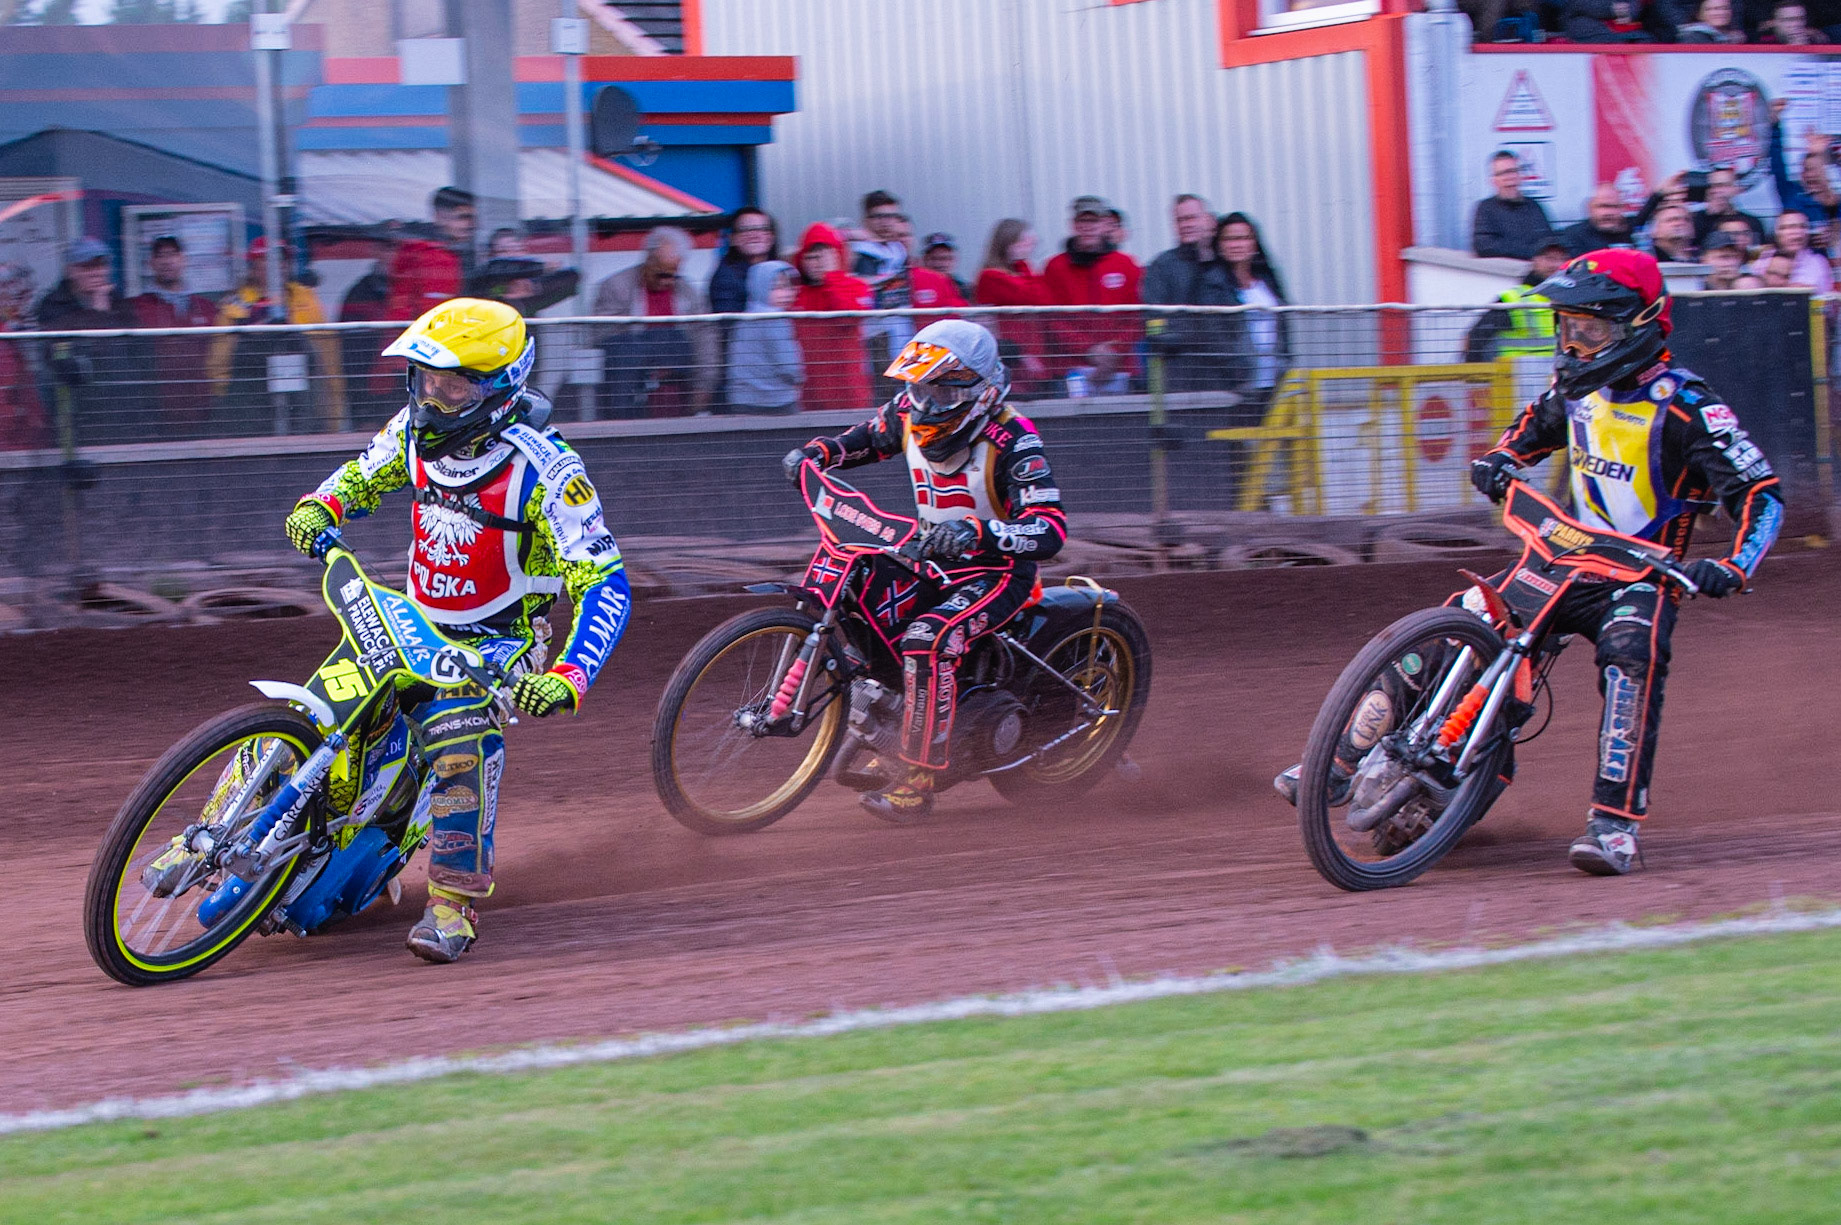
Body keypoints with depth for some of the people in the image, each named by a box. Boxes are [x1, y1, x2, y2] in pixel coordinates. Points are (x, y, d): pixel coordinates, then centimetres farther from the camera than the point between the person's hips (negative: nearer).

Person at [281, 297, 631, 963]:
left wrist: (567, 678, -40)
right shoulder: (416, 431, -4)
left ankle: (453, 904, -24)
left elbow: (605, 586, -25)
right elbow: (360, 477, 18)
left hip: (499, 638, -6)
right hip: (415, 621, 6)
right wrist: (318, 509, -6)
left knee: (459, 730, -35)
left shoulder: (541, 468, -22)